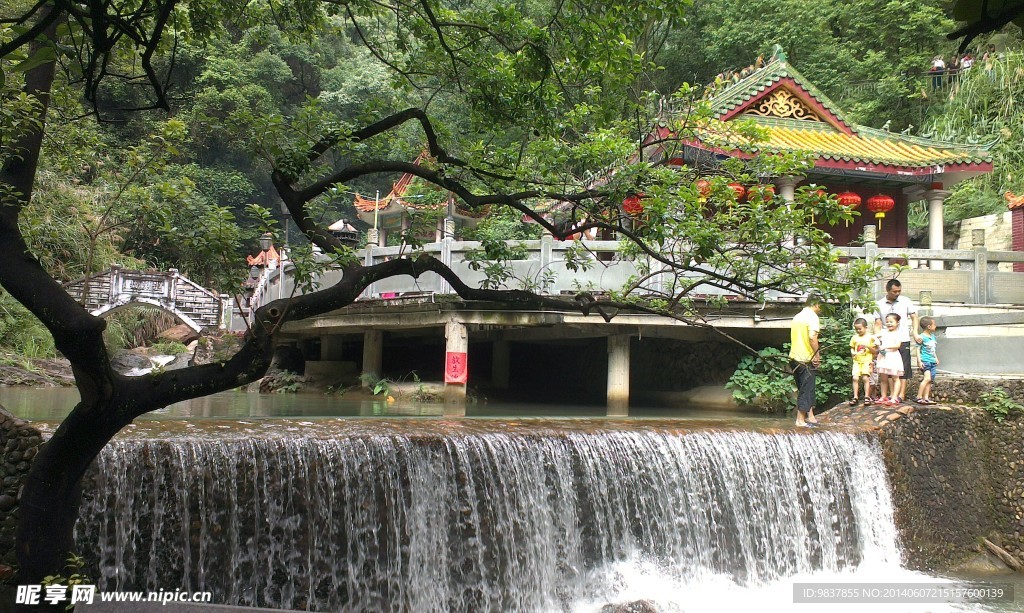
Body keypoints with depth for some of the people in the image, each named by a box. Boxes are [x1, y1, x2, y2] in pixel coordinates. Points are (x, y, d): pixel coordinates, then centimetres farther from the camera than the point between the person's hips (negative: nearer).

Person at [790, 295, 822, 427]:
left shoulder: (797, 316, 15)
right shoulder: (812, 316, -10)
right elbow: (812, 336, -24)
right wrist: (817, 354, -15)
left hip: (794, 357, 8)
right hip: (806, 359, -8)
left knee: (805, 388, 15)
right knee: (806, 389, -2)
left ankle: (810, 416, 17)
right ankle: (801, 419, 0)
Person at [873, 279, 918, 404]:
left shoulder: (905, 301, 3)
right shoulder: (879, 304, 2)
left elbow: (914, 317, 9)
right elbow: (877, 324, 1)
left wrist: (915, 332, -7)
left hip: (903, 340, -1)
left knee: (903, 369, -2)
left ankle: (901, 395, -1)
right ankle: (892, 394, 7)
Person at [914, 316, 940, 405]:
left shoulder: (933, 336, 15)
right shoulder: (922, 337, -10)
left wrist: (936, 358, 26)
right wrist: (919, 361, -16)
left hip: (933, 362, 8)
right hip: (925, 361, -8)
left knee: (929, 381, 3)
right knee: (927, 378, -20)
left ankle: (926, 398, 3)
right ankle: (919, 397, -17)